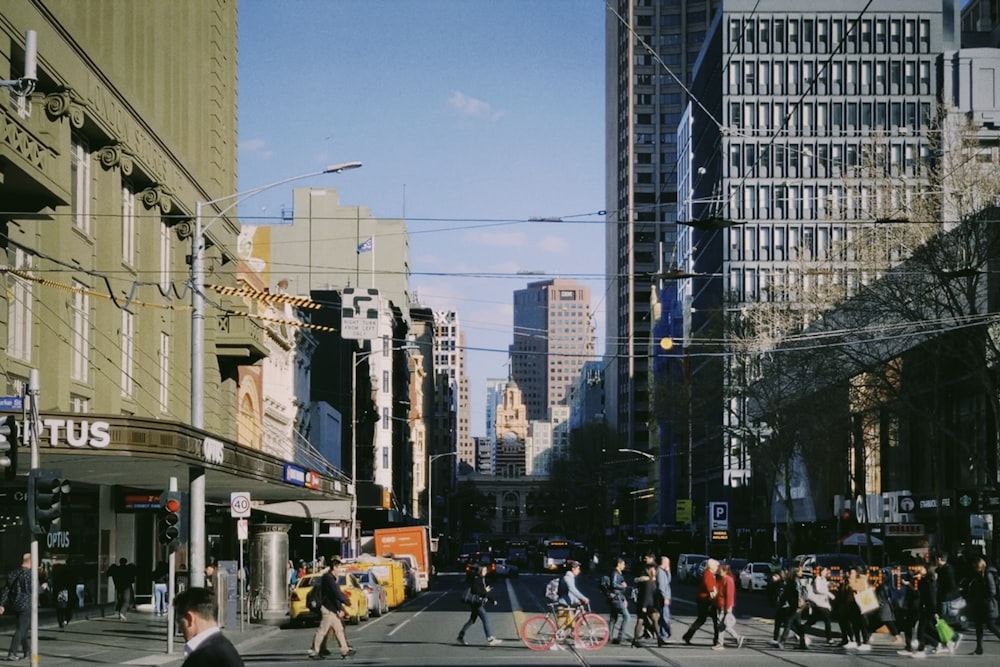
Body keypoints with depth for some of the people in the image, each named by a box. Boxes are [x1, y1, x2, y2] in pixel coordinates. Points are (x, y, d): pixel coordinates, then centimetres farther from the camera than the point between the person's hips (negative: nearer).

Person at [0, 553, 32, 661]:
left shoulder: (13, 572, 7)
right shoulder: (29, 574, -15)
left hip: (15, 604, 7)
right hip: (26, 605, -7)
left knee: (23, 628, 21)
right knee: (20, 630, -4)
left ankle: (27, 650, 31)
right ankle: (12, 653, -10)